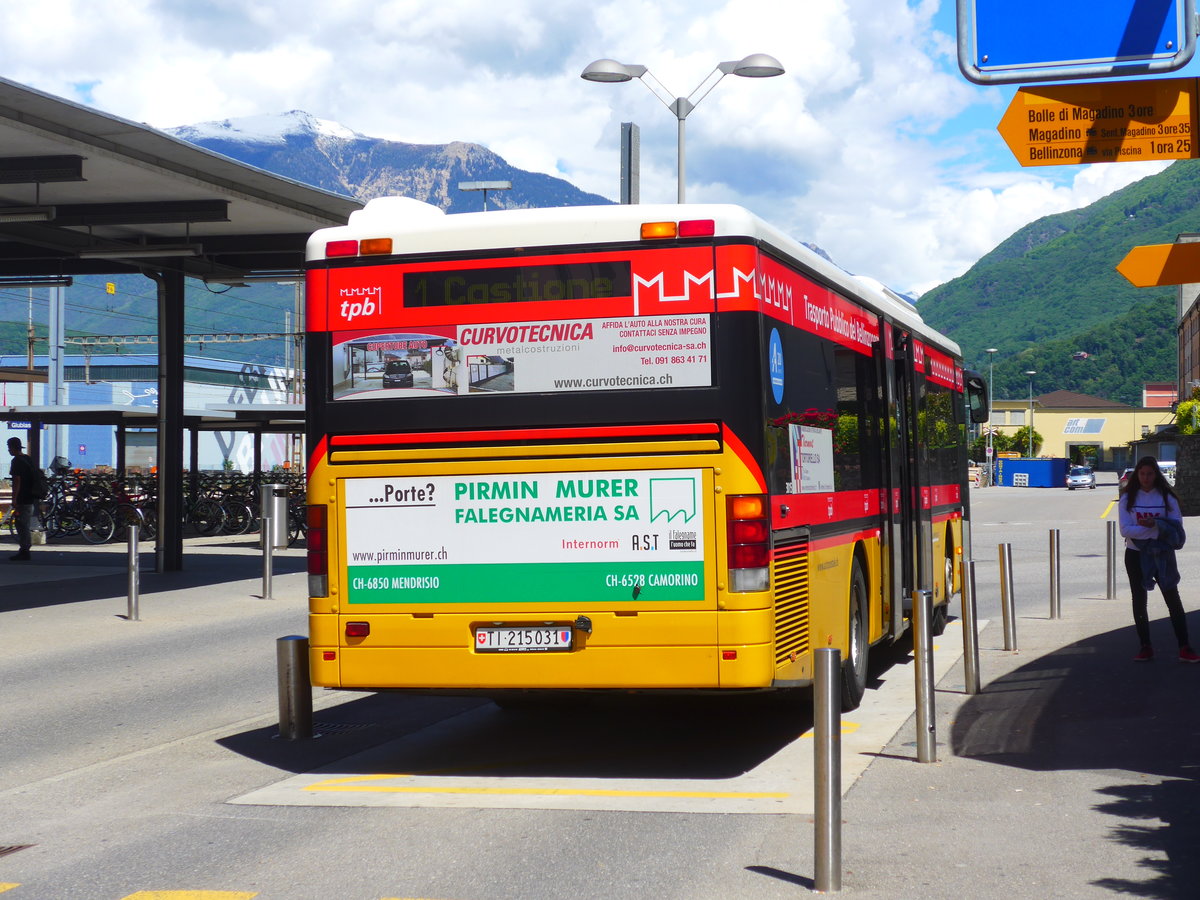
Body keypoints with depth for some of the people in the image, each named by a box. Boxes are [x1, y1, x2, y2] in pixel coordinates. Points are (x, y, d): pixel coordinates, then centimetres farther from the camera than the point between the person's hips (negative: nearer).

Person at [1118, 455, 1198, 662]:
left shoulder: (1167, 497, -1)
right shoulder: (1128, 498, -2)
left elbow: (1177, 526, -8)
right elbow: (1125, 530, -11)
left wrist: (1155, 524, -25)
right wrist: (1156, 530, -18)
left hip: (1162, 554, -1)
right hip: (1136, 554, 1)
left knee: (1173, 599, -2)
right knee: (1139, 600, 7)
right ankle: (1145, 647, 16)